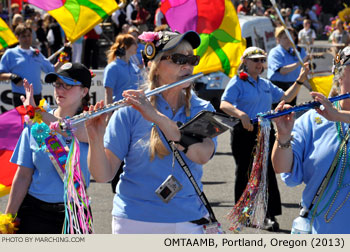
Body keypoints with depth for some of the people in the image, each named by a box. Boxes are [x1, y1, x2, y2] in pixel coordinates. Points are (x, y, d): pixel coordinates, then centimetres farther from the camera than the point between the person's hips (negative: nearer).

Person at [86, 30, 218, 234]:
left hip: (188, 223, 2)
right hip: (134, 224, -2)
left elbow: (203, 155, -19)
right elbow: (103, 175, -8)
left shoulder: (203, 110, 2)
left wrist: (157, 117, -27)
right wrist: (96, 139, -27)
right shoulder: (131, 111, -5)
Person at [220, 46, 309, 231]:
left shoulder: (266, 85, 16)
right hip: (244, 133, -4)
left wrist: (300, 81, 6)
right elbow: (224, 104, -17)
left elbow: (286, 97, 18)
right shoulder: (238, 82, -4)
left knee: (267, 172, -4)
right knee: (244, 173, 6)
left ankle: (270, 215, -4)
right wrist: (241, 114, -35)